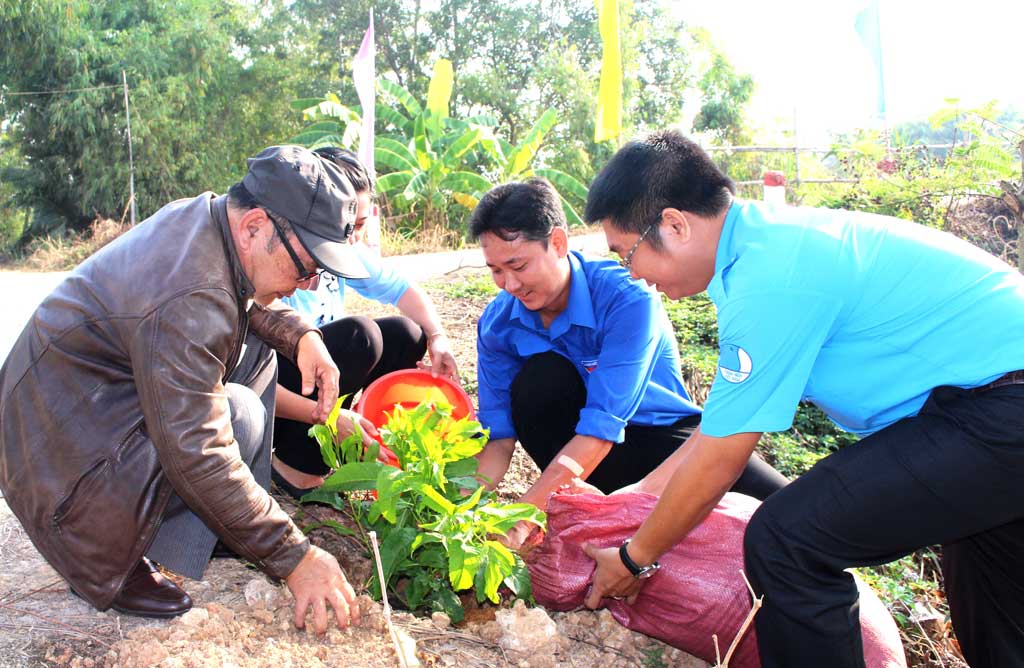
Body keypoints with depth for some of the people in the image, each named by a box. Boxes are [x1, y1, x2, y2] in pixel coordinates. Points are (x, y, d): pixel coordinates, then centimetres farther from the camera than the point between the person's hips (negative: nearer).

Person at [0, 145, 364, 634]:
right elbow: (198, 458, -34)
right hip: (64, 460, -9)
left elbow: (250, 302, 15)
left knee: (254, 345, 7)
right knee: (239, 415, -27)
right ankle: (111, 555, -6)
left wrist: (301, 336, -6)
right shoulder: (188, 302, -33)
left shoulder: (202, 215, -5)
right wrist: (293, 558, -27)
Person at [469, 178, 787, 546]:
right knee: (539, 380, -29)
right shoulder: (498, 323, -10)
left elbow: (602, 427, -31)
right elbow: (498, 436, -8)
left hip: (663, 437, -3)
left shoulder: (627, 298, -26)